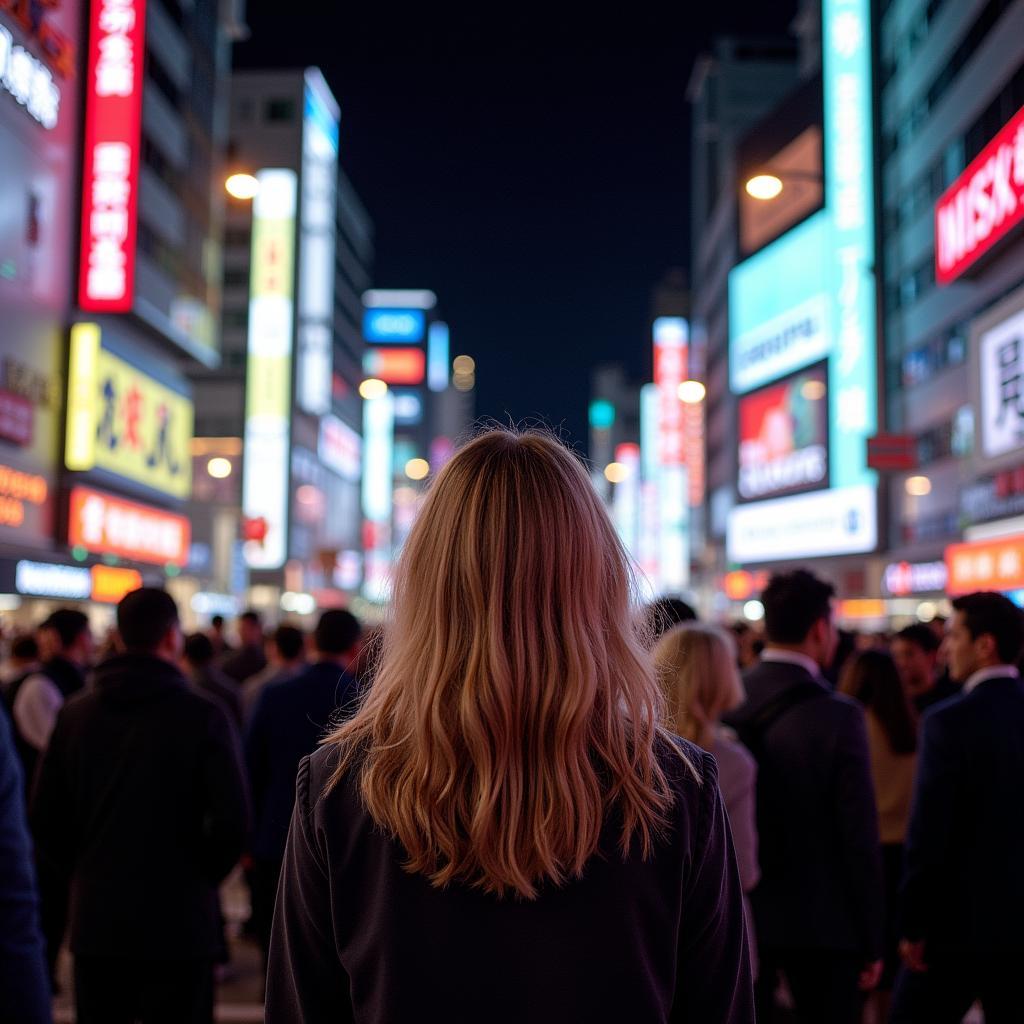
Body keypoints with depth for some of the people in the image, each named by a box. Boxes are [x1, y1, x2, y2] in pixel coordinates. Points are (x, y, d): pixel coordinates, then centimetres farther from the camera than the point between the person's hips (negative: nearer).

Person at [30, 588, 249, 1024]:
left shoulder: (74, 714, 2)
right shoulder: (202, 716, -11)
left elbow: (46, 821, 2)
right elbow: (233, 821, -16)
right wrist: (203, 876, 2)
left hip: (96, 920, 4)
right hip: (178, 922, -4)